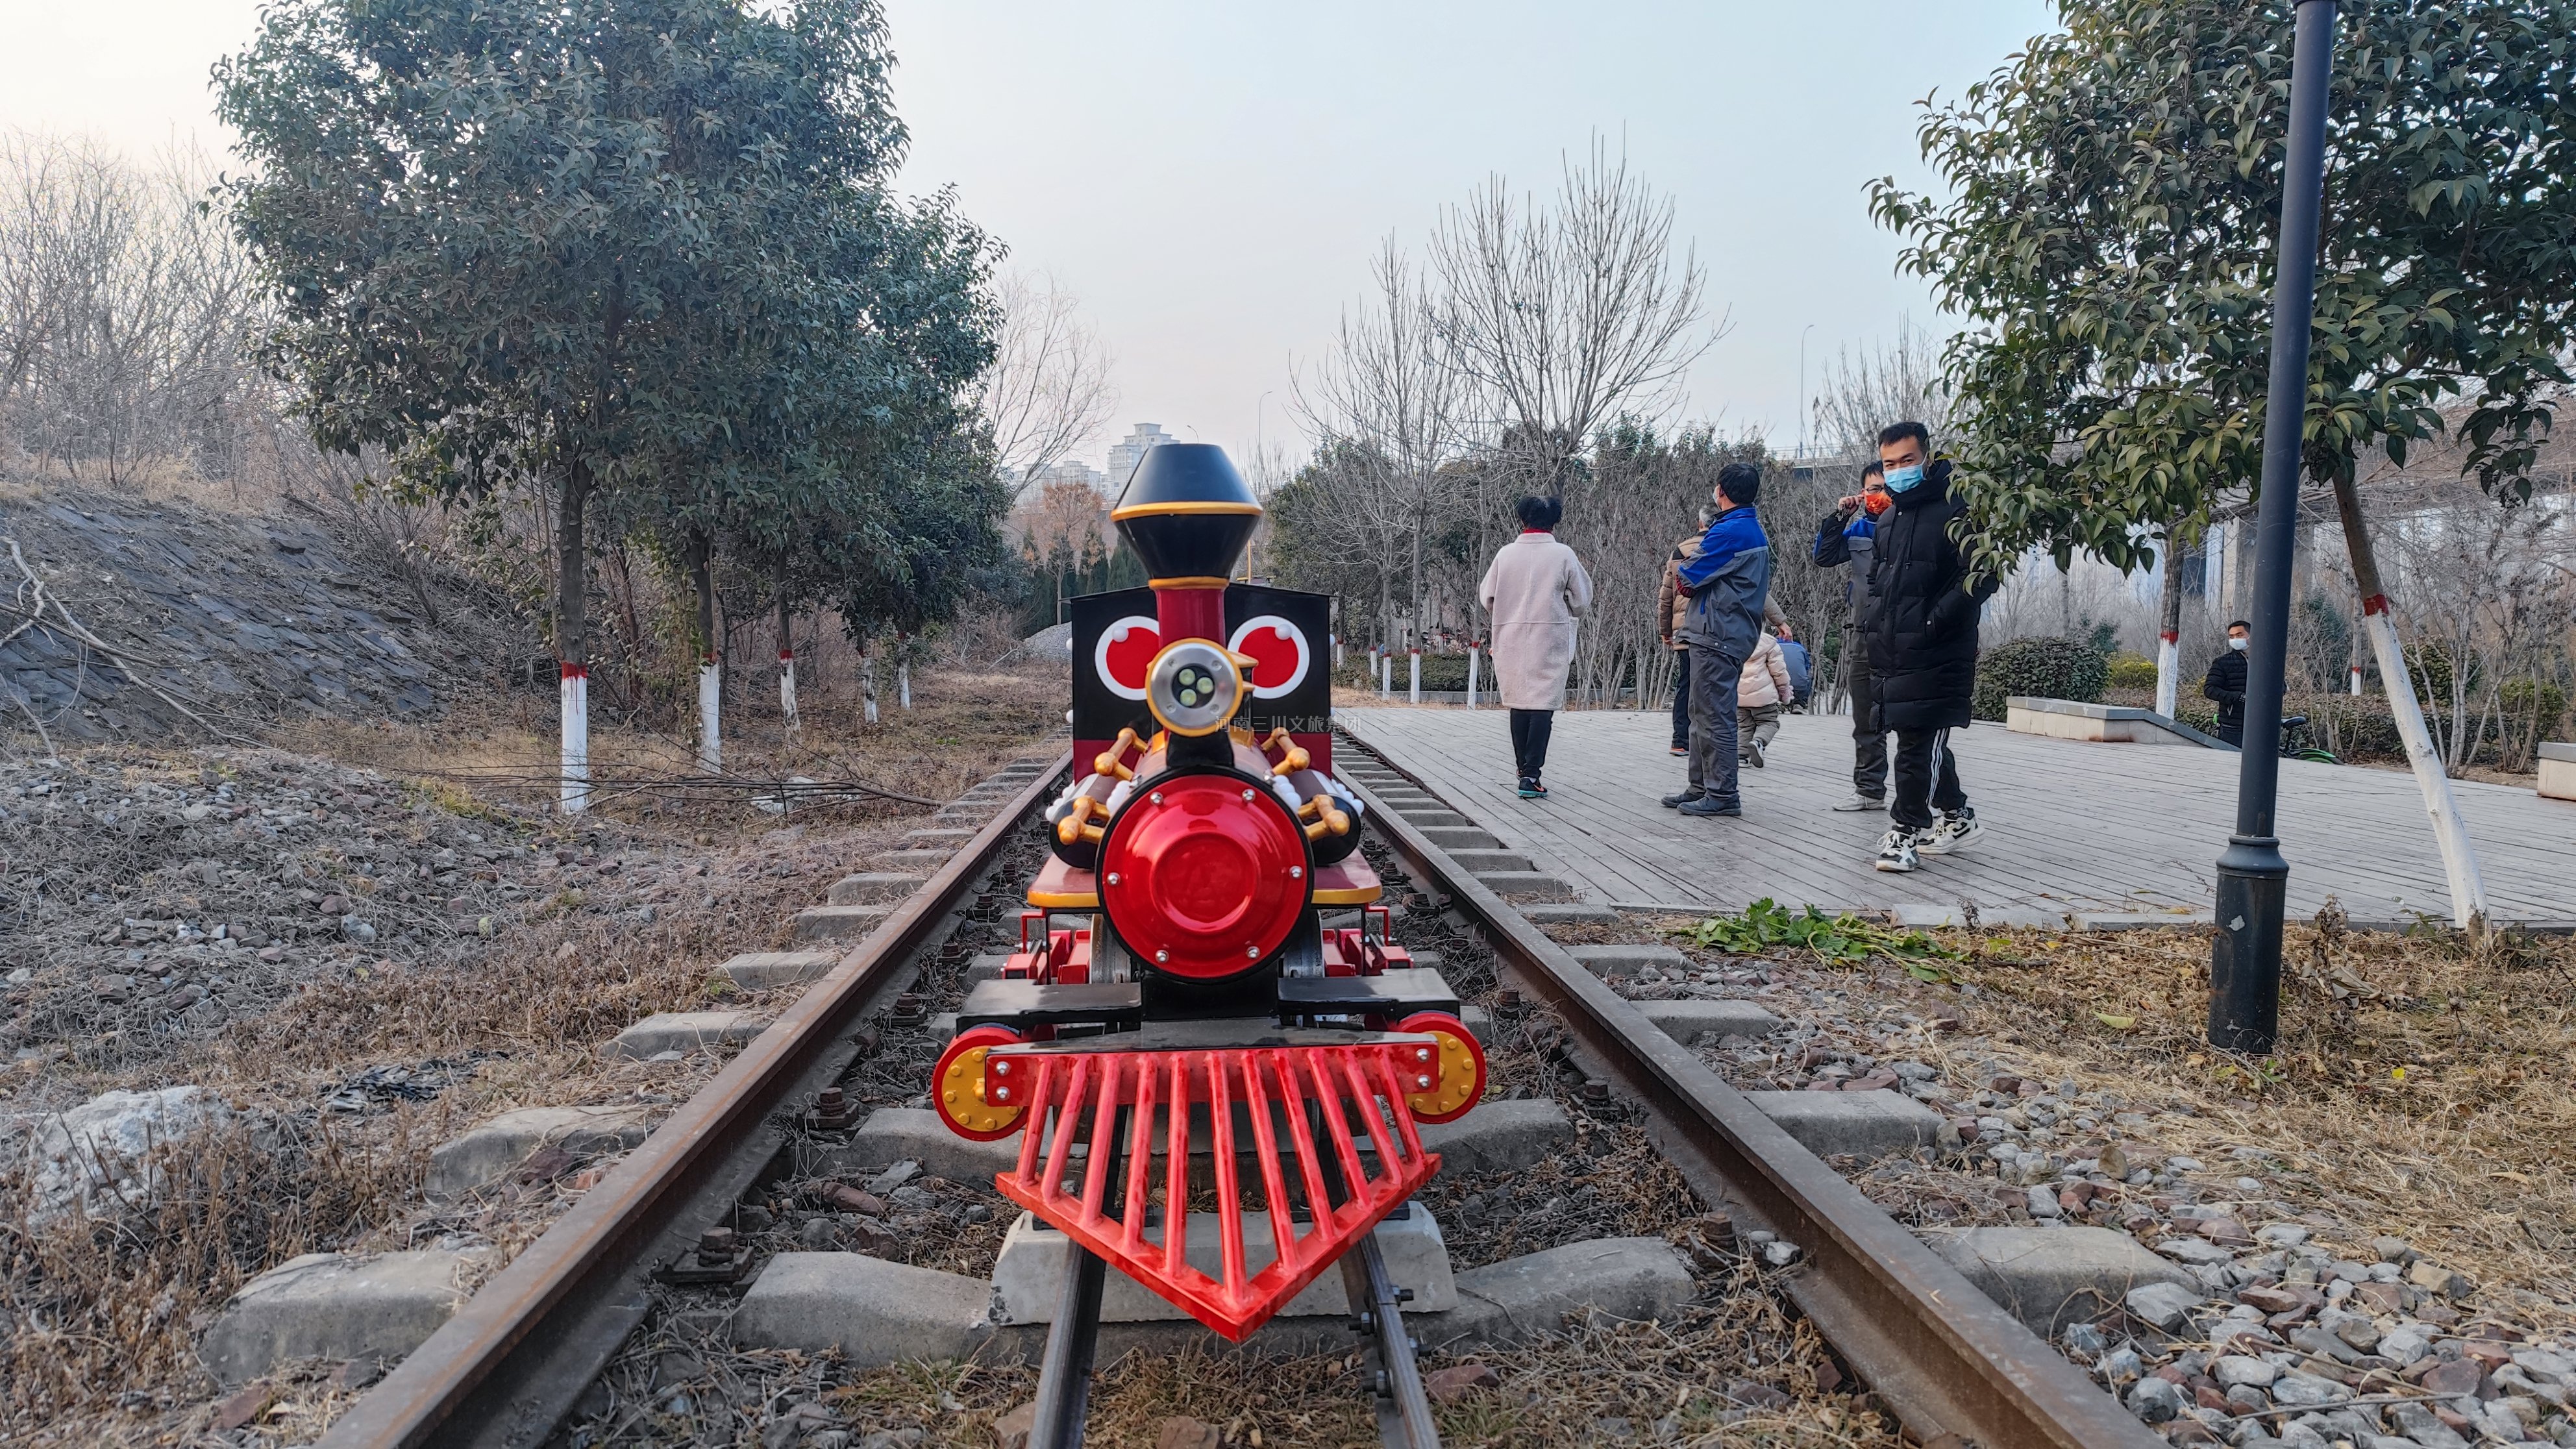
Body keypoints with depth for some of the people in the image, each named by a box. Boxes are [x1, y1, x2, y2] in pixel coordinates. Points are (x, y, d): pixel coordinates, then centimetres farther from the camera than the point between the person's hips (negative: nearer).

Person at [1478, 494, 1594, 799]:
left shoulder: (1505, 554, 1)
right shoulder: (1564, 555, -4)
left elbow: (1486, 598, 6)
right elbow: (1582, 603, 3)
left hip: (1511, 639, 3)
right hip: (1550, 639, -3)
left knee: (1519, 705, 12)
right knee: (1543, 705, -2)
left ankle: (1524, 771, 19)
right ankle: (1531, 775, -11)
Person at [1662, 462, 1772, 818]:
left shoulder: (1729, 531, -16)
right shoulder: (1756, 531, 17)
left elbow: (1687, 576, -13)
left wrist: (1689, 572, 7)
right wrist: (1696, 580, 4)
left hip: (1717, 636, -10)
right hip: (1736, 634, 10)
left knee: (1714, 716, -6)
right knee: (1703, 714, 16)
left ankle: (1722, 795, -3)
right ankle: (1702, 787, 21)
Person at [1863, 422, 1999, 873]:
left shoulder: (1955, 512, -7)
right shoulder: (1887, 521, 19)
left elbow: (1980, 578, -15)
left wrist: (1932, 623, -19)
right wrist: (1876, 626, 12)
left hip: (1937, 657, -8)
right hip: (1892, 655, 8)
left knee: (1919, 744, -8)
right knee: (1926, 743, 16)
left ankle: (1906, 832, -3)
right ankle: (1958, 817, 30)